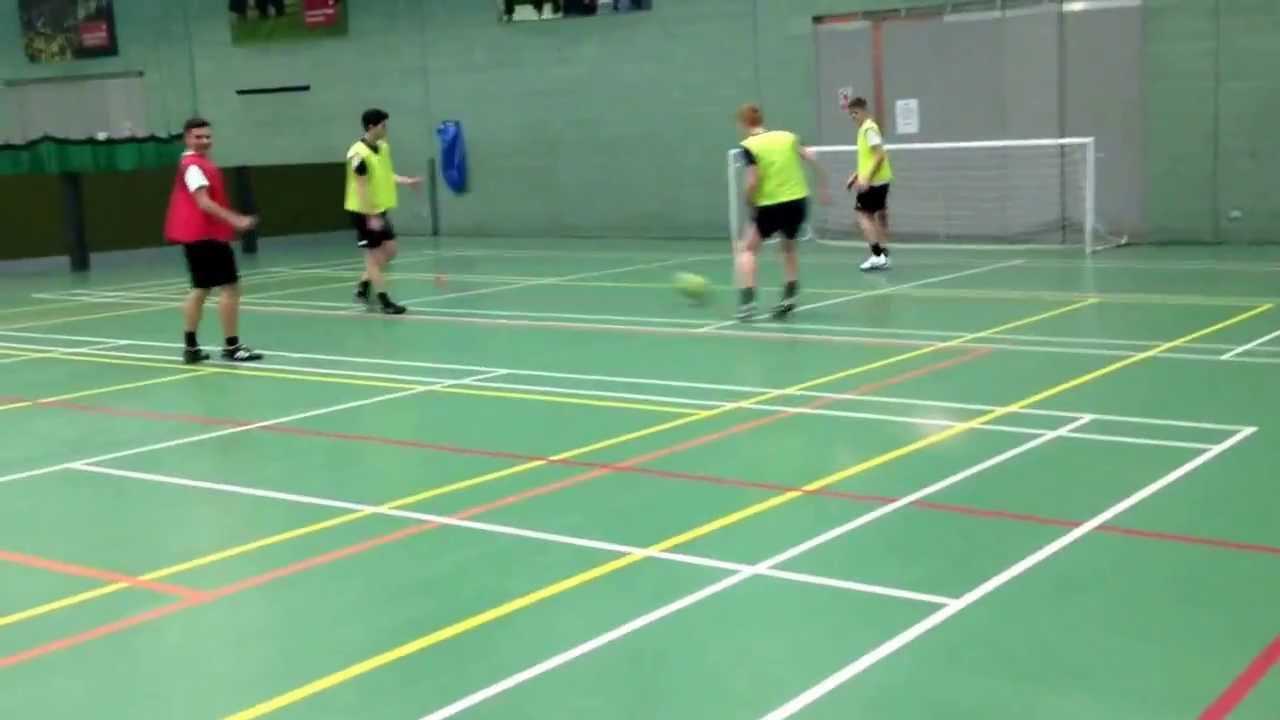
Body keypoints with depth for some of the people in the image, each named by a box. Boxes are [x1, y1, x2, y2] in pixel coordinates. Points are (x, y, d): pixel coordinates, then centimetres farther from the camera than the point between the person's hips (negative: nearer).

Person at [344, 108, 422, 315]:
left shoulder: (383, 147, 5)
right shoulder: (359, 154, -21)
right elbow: (361, 187, -22)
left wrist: (407, 181, 4)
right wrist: (371, 216, -23)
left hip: (380, 209, 9)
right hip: (364, 211, -9)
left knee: (389, 250, 12)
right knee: (374, 255, -2)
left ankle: (364, 286, 25)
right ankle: (384, 300, 4)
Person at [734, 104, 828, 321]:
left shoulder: (749, 146, -7)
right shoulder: (787, 136, 7)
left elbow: (752, 183, -15)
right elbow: (811, 159, 4)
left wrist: (751, 205, 0)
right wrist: (822, 187, 11)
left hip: (771, 206, -5)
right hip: (798, 201, 5)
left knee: (746, 249, 10)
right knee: (789, 248, 27)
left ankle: (747, 300, -5)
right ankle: (789, 298, 19)